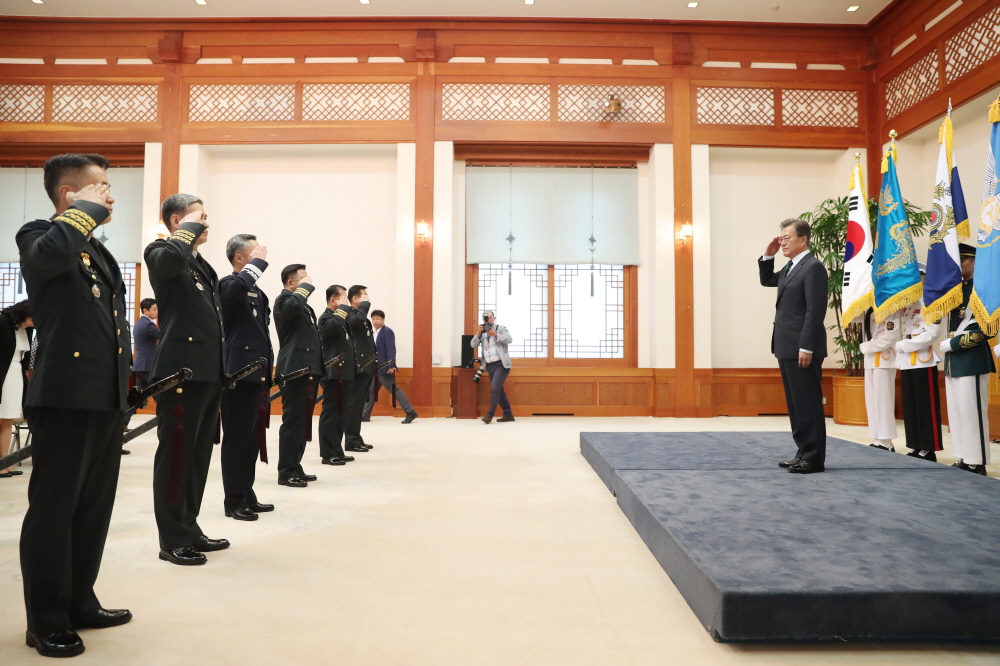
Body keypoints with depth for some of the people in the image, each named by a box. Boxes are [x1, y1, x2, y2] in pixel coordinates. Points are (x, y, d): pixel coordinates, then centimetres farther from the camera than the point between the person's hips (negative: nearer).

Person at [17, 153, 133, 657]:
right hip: (64, 398, -8)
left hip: (106, 399, 8)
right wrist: (86, 209, -13)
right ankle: (46, 624, 14)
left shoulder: (98, 252, 20)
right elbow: (51, 252, -31)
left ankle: (80, 604, 28)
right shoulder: (39, 236, -4)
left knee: (94, 507, 15)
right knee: (53, 510, 2)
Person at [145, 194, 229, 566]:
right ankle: (172, 540, 7)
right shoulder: (160, 252, -3)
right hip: (181, 372, -8)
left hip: (208, 372, 9)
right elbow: (171, 257, -30)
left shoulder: (202, 266, 22)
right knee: (176, 453, -2)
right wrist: (189, 229, -11)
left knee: (199, 453, 13)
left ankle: (189, 528, 23)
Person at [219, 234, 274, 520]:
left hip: (256, 373, 8)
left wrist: (267, 371, 19)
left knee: (252, 438, 13)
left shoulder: (257, 292, 17)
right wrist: (258, 262, -17)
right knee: (237, 439, -2)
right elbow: (237, 287, -34)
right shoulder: (228, 284, -7)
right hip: (238, 374, -8)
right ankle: (234, 502, 7)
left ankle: (247, 496, 23)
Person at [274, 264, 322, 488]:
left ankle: (295, 467, 20)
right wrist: (306, 287, -12)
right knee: (293, 421, -7)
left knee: (303, 422, 12)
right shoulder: (284, 300, -4)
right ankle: (286, 472, -1)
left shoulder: (305, 306, 23)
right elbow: (293, 305, -30)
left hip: (309, 369, 9)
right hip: (295, 370, -9)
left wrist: (319, 368, 17)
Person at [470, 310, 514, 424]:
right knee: (498, 390, 10)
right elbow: (473, 345, 4)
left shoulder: (501, 328, 2)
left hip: (501, 364, -6)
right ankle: (508, 414, 19)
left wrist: (495, 334, -20)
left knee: (495, 388, -18)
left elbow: (509, 339, -14)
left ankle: (489, 414, -13)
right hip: (490, 366, 6)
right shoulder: (482, 332, 14)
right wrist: (478, 333, -12)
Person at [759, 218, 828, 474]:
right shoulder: (791, 267, 16)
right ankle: (803, 453, 21)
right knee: (795, 404, 13)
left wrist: (806, 347, -22)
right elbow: (766, 280, 32)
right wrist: (768, 255, 15)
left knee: (808, 404, -3)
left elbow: (815, 311, -18)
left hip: (802, 349, -10)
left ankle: (814, 458, 4)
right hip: (787, 348, 10)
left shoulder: (813, 266, -11)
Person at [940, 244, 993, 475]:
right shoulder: (956, 289, 15)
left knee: (971, 410, -5)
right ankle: (964, 459, 18)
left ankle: (977, 463, 1)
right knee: (956, 410, 11)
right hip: (954, 359, 8)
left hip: (972, 358, -8)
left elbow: (983, 328, -15)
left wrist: (949, 344, -12)